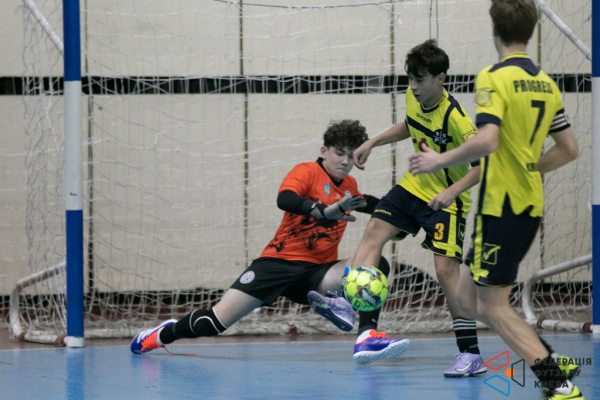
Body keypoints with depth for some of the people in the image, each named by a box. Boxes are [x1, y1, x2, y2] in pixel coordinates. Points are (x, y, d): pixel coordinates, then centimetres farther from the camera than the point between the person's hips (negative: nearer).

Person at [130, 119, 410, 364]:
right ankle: (163, 335, 16)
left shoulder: (349, 186, 13)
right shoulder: (307, 172, -6)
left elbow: (364, 204, 39)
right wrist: (323, 210, -43)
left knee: (377, 264, -20)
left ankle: (368, 338, -29)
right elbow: (284, 199, -29)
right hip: (281, 261, -5)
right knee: (215, 322, -13)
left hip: (319, 270, 5)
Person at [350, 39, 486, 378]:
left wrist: (452, 191, -39)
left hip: (445, 200, -8)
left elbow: (482, 163, -26)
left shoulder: (454, 117, -26)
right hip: (414, 186, 8)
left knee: (446, 268, -15)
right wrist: (373, 143, 14)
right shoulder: (413, 97, -4)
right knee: (375, 232, -8)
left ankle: (471, 355, -14)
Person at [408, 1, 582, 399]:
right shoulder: (546, 84, 11)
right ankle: (552, 362, 10)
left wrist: (439, 160, -12)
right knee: (468, 297, 15)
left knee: (492, 306, 0)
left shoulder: (495, 78, -13)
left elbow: (486, 141, -26)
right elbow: (569, 149, 15)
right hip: (530, 206, 8)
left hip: (501, 207, -8)